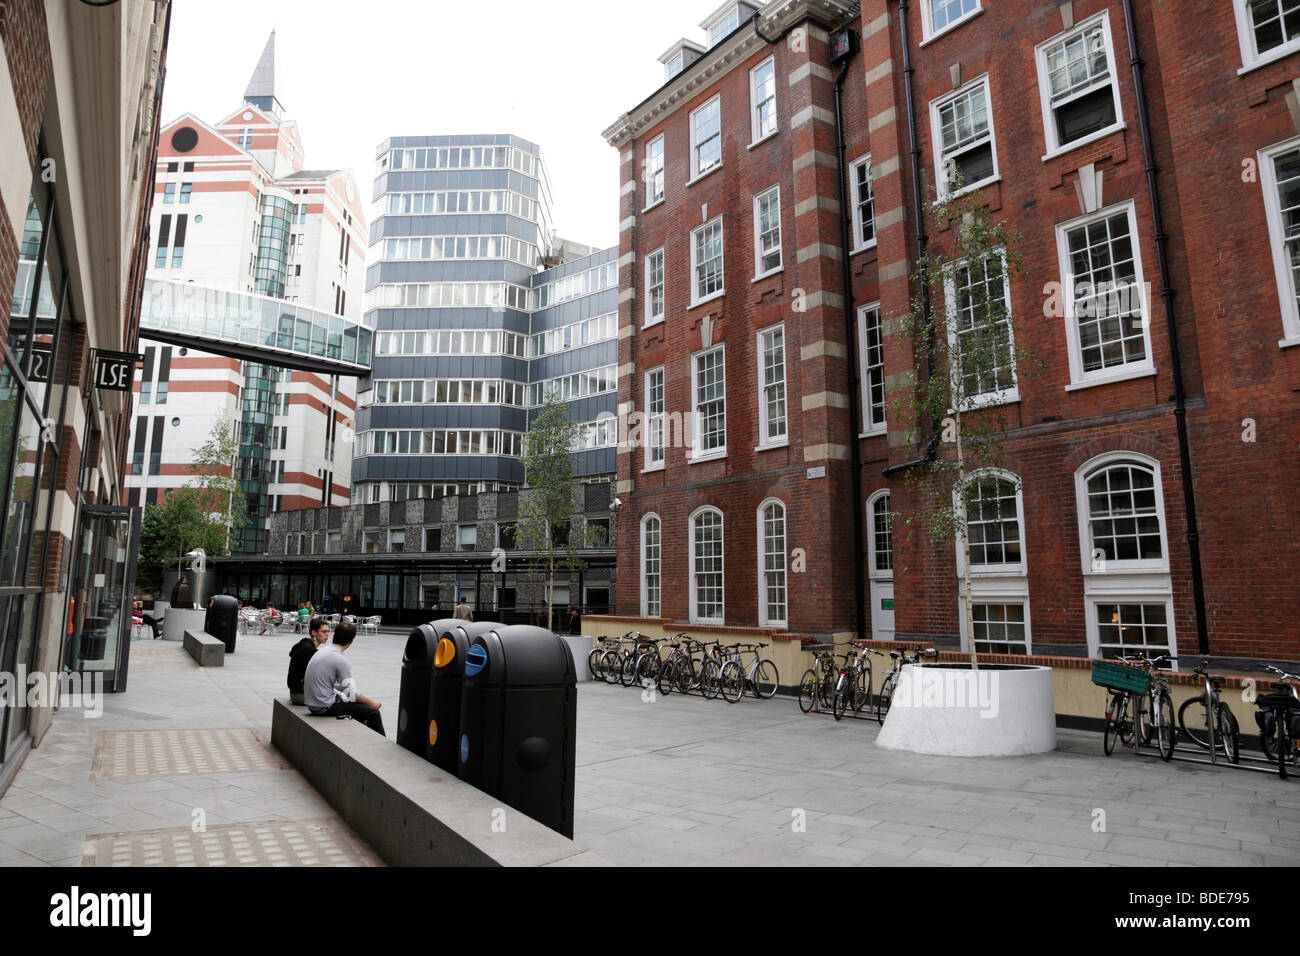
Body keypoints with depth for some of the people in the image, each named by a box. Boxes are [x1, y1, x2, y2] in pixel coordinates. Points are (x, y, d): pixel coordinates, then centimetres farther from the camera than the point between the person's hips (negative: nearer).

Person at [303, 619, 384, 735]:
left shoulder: (322, 651, 7)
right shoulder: (340, 660, -20)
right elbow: (351, 694, -15)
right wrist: (372, 702, -1)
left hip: (312, 703, 9)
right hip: (325, 707, -9)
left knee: (361, 706, 23)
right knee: (372, 711, -5)